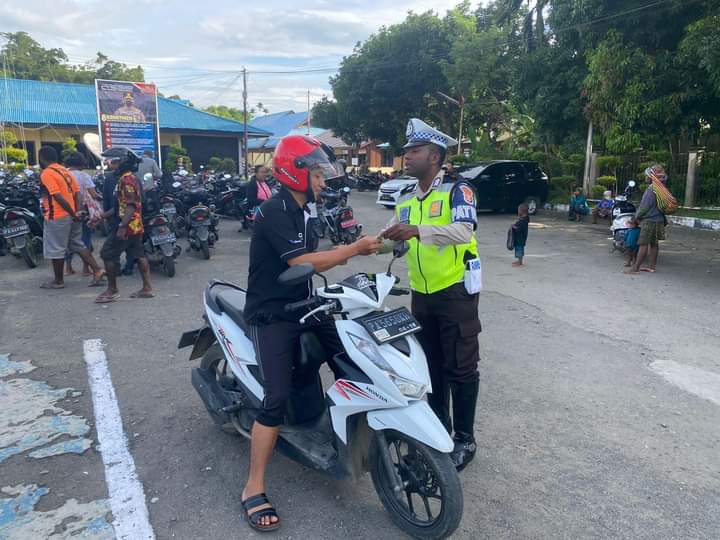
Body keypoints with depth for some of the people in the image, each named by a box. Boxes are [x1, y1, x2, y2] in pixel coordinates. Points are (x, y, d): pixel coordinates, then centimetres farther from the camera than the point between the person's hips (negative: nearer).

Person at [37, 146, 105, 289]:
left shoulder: (46, 174, -12)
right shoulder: (65, 171, 13)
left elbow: (58, 197, -19)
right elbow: (77, 192, 8)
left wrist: (73, 214, -16)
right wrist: (77, 212, 3)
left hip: (57, 217, -8)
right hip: (72, 215, 8)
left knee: (55, 249, 3)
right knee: (78, 245, 14)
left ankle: (58, 281, 12)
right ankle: (97, 270, 6)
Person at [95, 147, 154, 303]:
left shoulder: (126, 180, -14)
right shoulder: (131, 179, 17)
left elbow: (131, 206, -23)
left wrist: (122, 227, -29)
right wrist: (102, 215, 22)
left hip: (126, 226, -10)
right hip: (136, 226, 10)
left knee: (108, 254, -2)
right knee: (139, 255, 9)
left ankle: (112, 290, 3)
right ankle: (147, 288, 11)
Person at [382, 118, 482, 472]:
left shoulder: (457, 190, -10)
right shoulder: (405, 202, 11)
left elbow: (464, 231, -28)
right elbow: (391, 240, 9)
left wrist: (417, 230, -39)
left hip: (456, 293, -7)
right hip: (421, 296, 7)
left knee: (460, 368, 2)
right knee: (431, 367, 17)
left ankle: (465, 439, 18)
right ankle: (439, 429, 33)